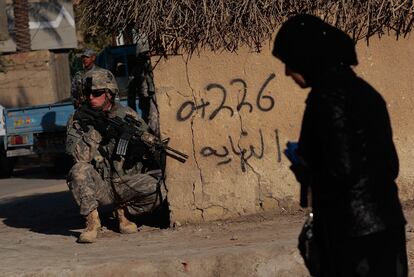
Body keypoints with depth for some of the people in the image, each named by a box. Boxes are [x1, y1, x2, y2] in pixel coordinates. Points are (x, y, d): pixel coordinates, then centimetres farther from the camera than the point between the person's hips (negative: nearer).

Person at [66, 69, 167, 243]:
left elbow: (149, 145, -1)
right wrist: (96, 130, -23)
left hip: (127, 184, 1)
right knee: (80, 170, -31)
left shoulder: (127, 116, -1)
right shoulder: (78, 120, -2)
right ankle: (92, 221, -16)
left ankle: (123, 211, 5)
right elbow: (79, 155, -17)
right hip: (99, 187, -1)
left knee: (157, 192, -25)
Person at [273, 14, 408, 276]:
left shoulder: (329, 97, -15)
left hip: (354, 234, -9)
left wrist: (304, 170, -2)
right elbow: (389, 163, 15)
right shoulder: (361, 89, 12)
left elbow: (341, 170, -22)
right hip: (385, 224, 9)